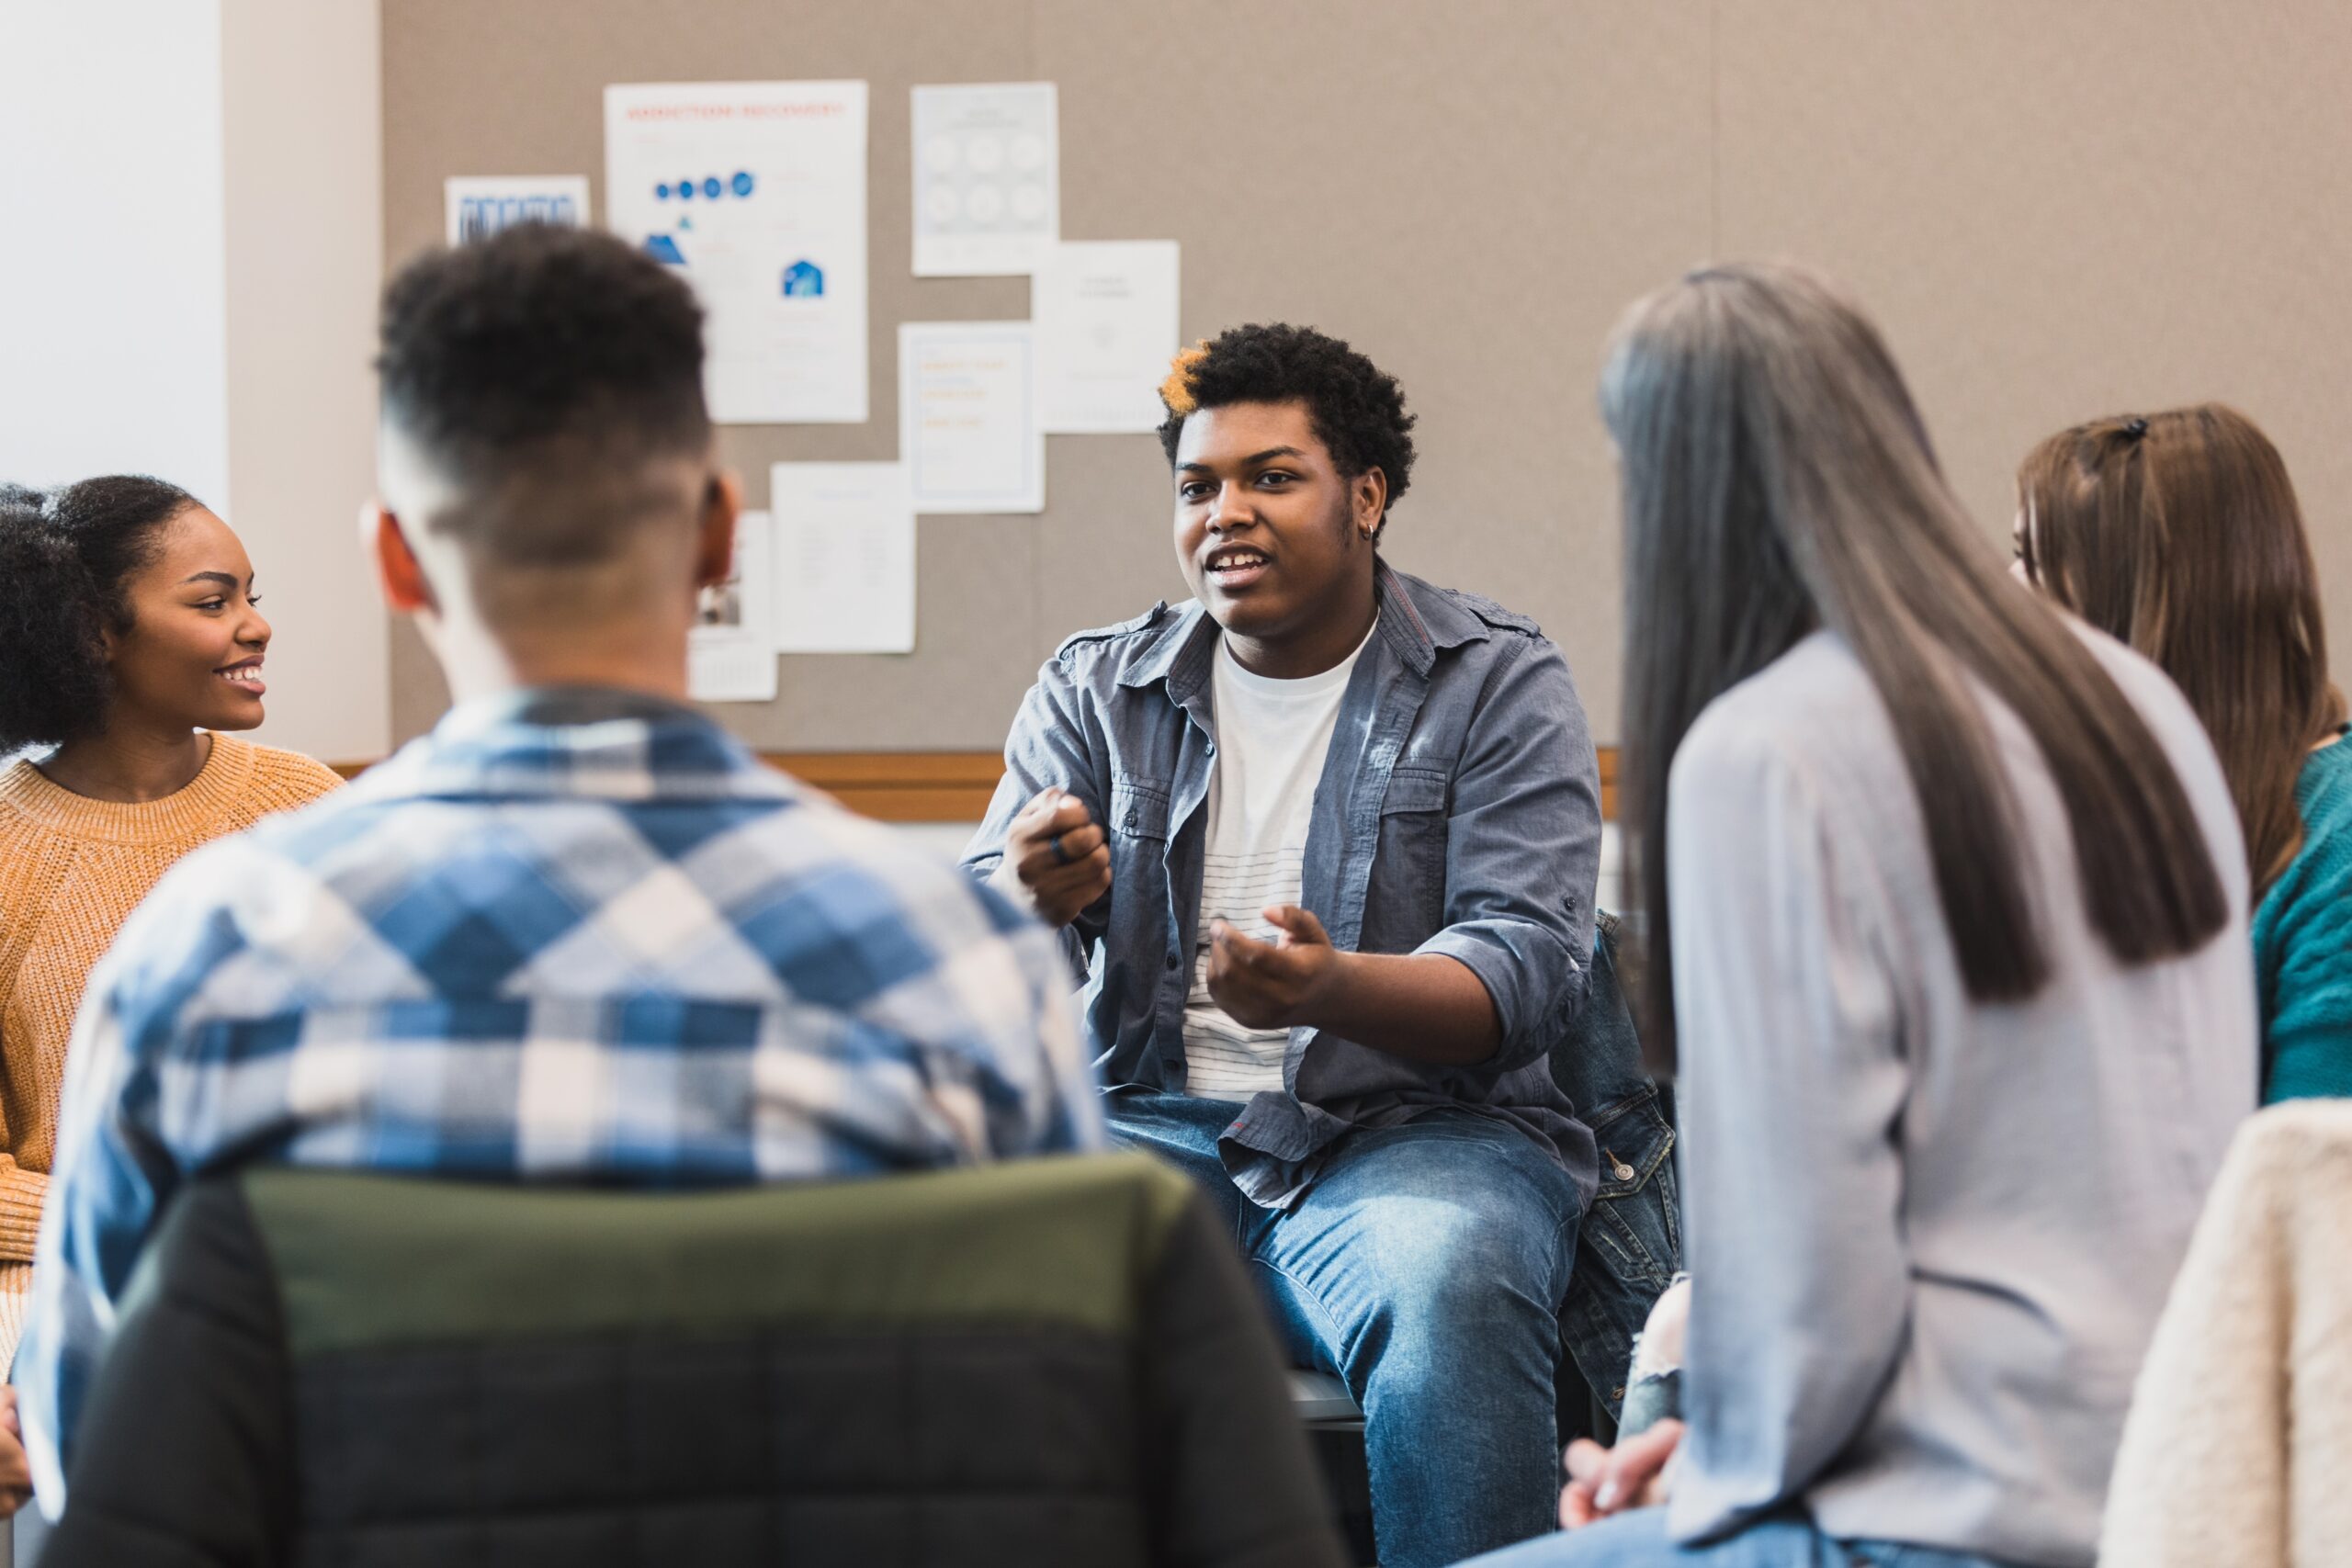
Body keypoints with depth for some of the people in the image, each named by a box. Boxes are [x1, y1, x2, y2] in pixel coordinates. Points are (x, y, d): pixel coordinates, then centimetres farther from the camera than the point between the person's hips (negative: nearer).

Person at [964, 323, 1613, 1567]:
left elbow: (1527, 962, -7)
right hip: (1155, 1125, 3)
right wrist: (1025, 899, -21)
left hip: (1410, 1128, -2)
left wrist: (1332, 989, -29)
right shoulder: (1095, 691, 14)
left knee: (1449, 1285, -36)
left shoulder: (1496, 682, 5)